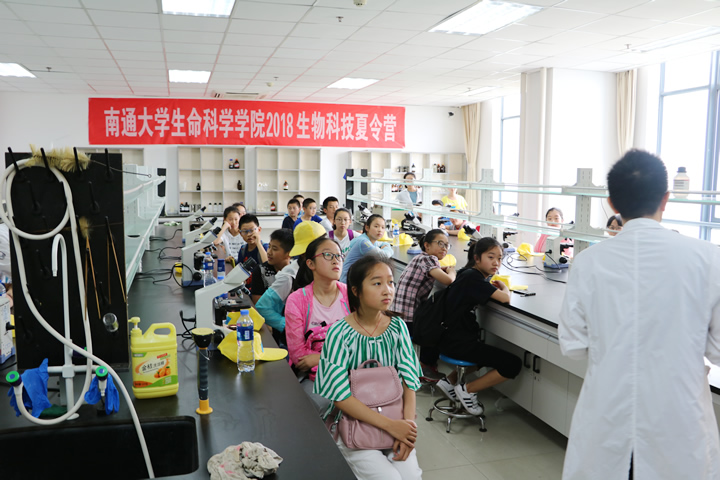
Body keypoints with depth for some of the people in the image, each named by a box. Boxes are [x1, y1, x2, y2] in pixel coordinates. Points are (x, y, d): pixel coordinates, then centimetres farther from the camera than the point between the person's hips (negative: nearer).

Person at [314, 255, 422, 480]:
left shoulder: (398, 327, -2)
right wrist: (389, 425, -22)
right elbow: (340, 395, -18)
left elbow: (409, 380, -1)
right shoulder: (339, 334, -14)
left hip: (395, 422, 3)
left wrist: (408, 424, -17)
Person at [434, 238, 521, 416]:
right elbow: (505, 298, -23)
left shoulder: (467, 273, 10)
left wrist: (493, 287, 13)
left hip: (451, 339, 10)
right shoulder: (472, 277, -18)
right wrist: (504, 287, -1)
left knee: (489, 353, 36)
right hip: (458, 343, -10)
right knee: (513, 364, -10)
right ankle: (468, 390, 1)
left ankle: (450, 380, 27)